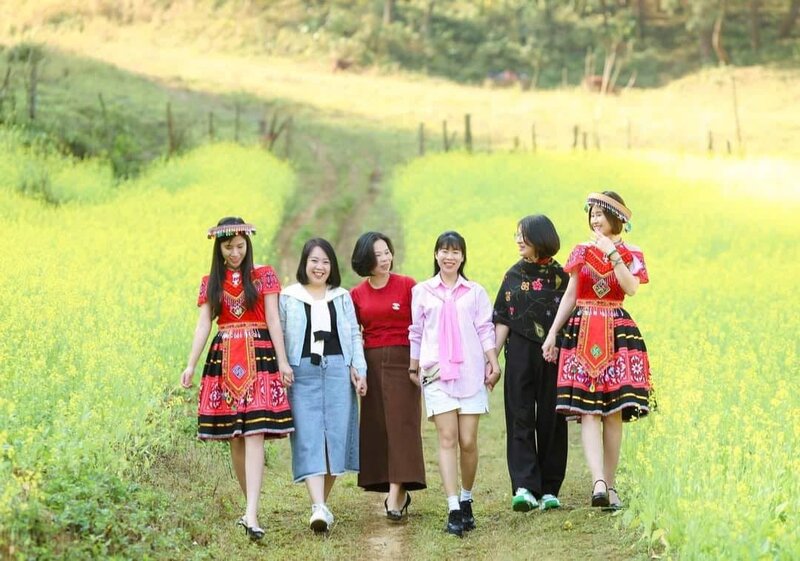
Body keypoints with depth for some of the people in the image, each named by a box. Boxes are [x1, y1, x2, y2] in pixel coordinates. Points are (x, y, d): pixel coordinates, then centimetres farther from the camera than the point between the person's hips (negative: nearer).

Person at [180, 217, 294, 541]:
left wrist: (283, 361, -8)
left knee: (254, 434, -13)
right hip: (223, 360, 4)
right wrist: (190, 366, -3)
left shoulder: (263, 276, 5)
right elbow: (203, 325, 7)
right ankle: (252, 505, 17)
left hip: (259, 357, -3)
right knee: (234, 437, 5)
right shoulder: (211, 282, 12)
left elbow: (273, 320, 0)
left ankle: (251, 515, -21)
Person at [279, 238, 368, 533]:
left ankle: (323, 502, 14)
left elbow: (354, 335, 12)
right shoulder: (288, 298, 6)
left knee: (336, 435, -1)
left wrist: (359, 370, 2)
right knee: (308, 437, -11)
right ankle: (318, 508, -20)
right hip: (302, 373, -2)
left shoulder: (342, 297, 13)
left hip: (337, 370, 2)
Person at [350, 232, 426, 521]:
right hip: (371, 363, 4)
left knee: (401, 424, -10)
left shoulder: (407, 285, 0)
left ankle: (395, 495, -16)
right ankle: (399, 493, 11)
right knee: (376, 428, 2)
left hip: (402, 359, -3)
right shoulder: (357, 294, 8)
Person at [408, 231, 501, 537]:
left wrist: (493, 363, -2)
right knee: (447, 438, -10)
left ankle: (466, 501, 17)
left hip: (470, 371, 1)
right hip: (436, 373, -1)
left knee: (468, 441, -2)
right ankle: (453, 510, -14)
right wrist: (413, 366, 12)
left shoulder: (475, 292, 10)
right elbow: (416, 332, 14)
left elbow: (485, 330, 7)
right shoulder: (421, 292, 10)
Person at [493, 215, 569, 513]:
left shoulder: (560, 275, 3)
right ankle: (523, 487, -11)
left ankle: (549, 490, 10)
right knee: (520, 420, -5)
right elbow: (502, 321, 6)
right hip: (520, 355, 1)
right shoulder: (514, 275, 8)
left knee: (552, 421, 3)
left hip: (553, 355, -1)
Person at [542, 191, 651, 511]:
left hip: (617, 334, -1)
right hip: (582, 334, 1)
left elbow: (631, 288, -13)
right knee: (588, 412, -12)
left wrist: (611, 252, -14)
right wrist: (552, 334, 6)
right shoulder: (582, 252, 12)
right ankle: (598, 483, -22)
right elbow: (570, 295, 12)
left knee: (613, 413, -2)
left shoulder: (631, 255, 6)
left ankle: (609, 485, 5)